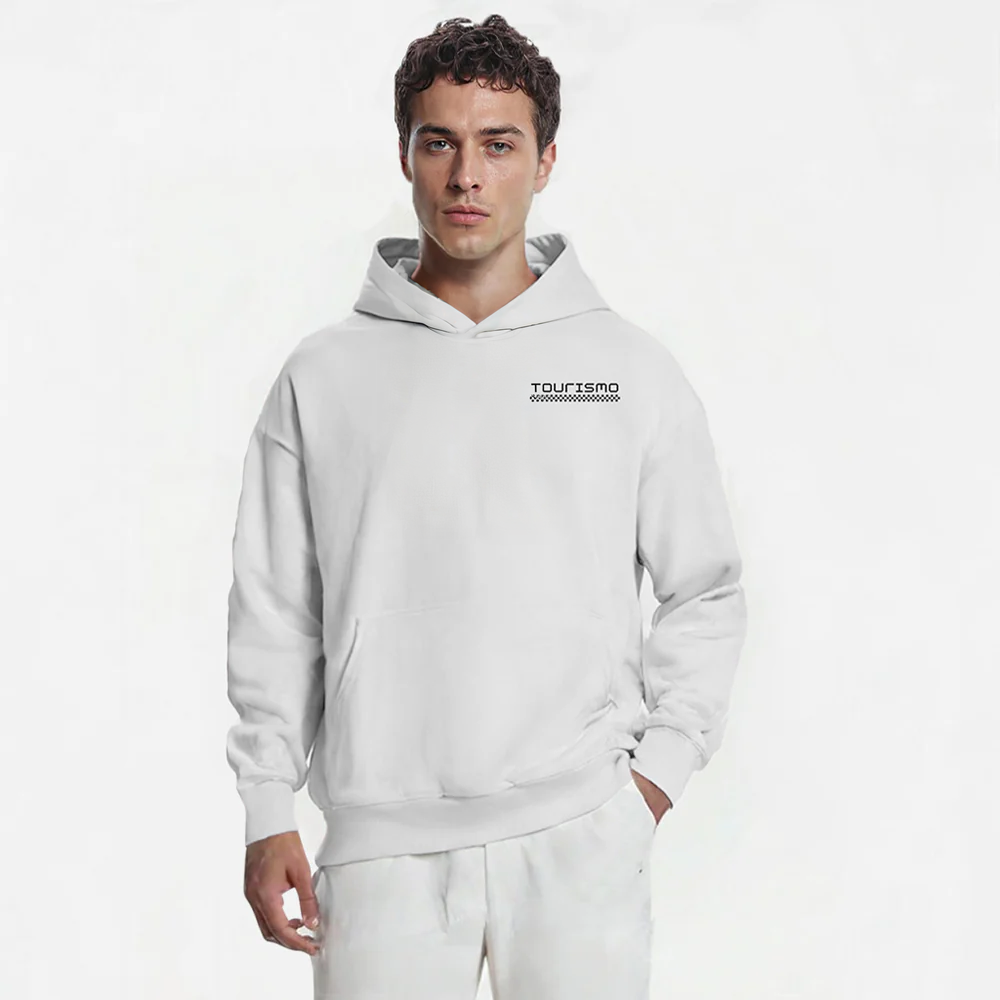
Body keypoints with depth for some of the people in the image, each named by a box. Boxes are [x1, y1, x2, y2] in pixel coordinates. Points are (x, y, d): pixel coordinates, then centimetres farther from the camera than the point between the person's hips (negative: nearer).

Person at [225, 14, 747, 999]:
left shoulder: (633, 371, 5)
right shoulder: (322, 379, 6)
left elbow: (706, 593, 10)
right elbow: (274, 613, 8)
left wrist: (661, 766, 0)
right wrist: (268, 809, 3)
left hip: (581, 834, 0)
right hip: (382, 838, 0)